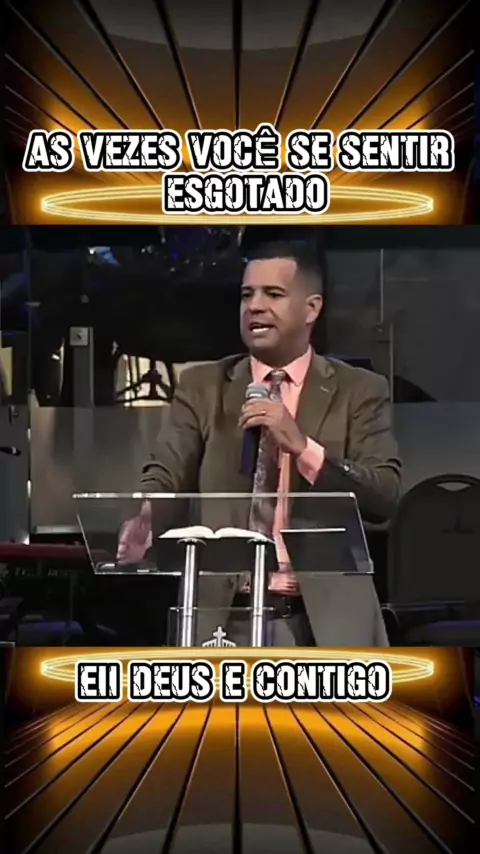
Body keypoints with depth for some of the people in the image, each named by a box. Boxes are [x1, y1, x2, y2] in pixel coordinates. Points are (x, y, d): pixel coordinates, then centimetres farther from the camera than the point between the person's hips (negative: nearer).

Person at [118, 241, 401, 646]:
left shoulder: (359, 390, 4)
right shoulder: (201, 386, 8)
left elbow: (384, 498, -6)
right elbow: (168, 476, -4)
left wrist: (302, 445, -19)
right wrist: (145, 520, -27)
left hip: (324, 621, 0)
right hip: (223, 620, 1)